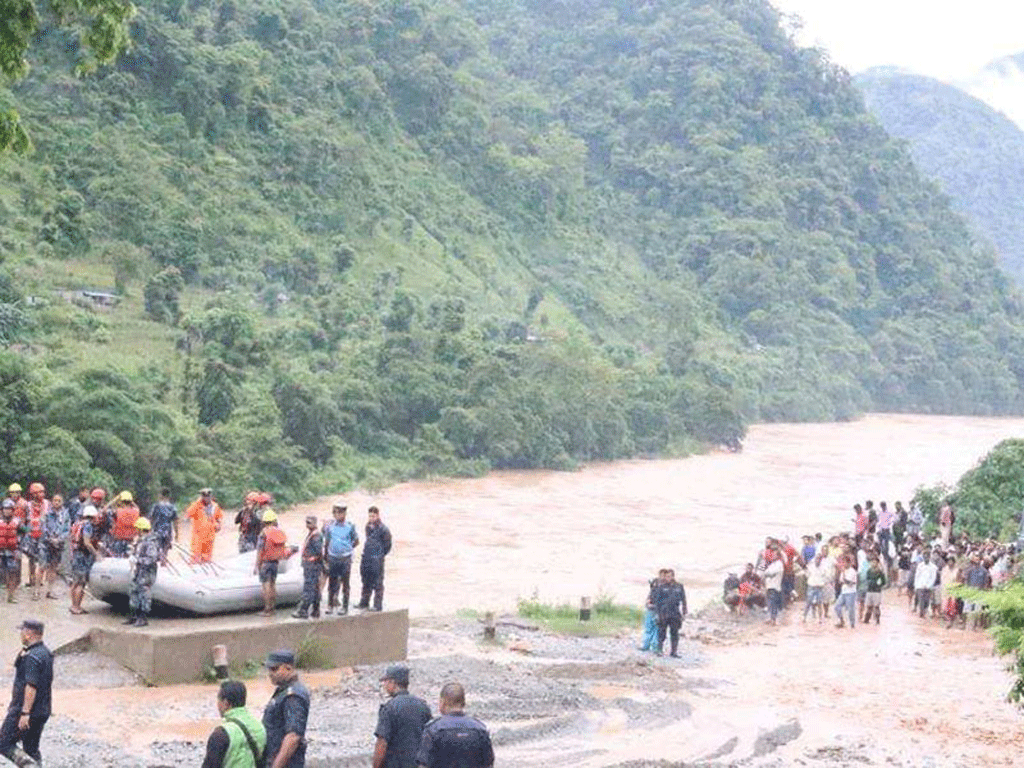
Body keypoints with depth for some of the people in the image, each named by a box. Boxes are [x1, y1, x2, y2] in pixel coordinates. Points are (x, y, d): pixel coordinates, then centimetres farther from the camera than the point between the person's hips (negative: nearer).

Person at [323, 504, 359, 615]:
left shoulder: (350, 526, -2)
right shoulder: (330, 526, 3)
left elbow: (356, 541, 10)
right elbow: (326, 542, 12)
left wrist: (347, 549, 4)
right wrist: (325, 556, 13)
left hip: (345, 559, -2)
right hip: (332, 558, 2)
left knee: (345, 583, 3)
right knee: (332, 582, 7)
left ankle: (345, 606, 11)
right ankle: (330, 605, 17)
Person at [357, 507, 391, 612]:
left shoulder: (383, 529, -13)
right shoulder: (368, 526, 9)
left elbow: (387, 545, -6)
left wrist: (380, 555, -3)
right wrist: (366, 553, 16)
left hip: (377, 559, -7)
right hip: (366, 558, 7)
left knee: (377, 583, -1)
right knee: (366, 581, 16)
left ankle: (378, 605, 6)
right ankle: (364, 603, 27)